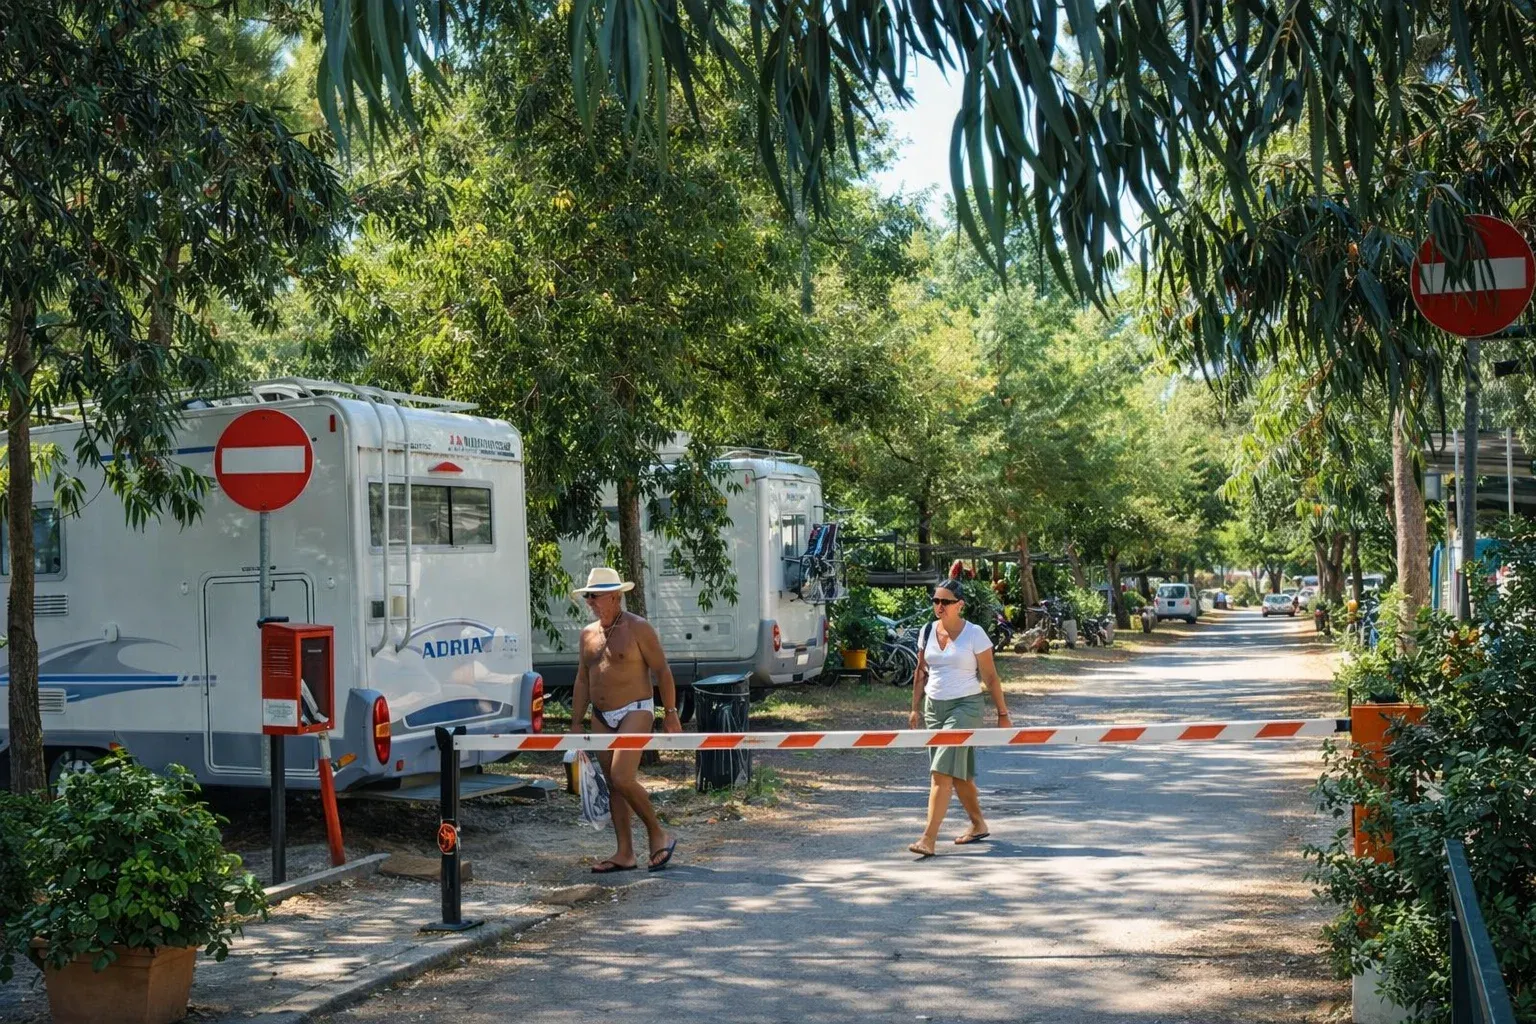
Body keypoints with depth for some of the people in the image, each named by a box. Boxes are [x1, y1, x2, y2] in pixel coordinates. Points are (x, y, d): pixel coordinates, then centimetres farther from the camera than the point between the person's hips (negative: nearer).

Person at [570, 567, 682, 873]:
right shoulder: (588, 633, 13)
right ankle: (625, 853, 10)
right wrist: (576, 722, 14)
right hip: (602, 719, 7)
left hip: (635, 712, -7)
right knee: (612, 785, 6)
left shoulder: (638, 628, -7)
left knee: (622, 778, -19)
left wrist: (670, 714, -9)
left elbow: (662, 671, -6)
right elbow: (582, 680, 18)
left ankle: (658, 835, -2)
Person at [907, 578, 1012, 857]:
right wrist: (916, 708, 13)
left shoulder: (974, 634, -7)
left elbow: (990, 677, -4)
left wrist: (1002, 713, -2)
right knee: (958, 772, 14)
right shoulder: (927, 631, 6)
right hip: (934, 707, 6)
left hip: (965, 706, -6)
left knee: (943, 771, -15)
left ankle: (929, 838, -19)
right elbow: (921, 673, 16)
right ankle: (978, 824, 32)